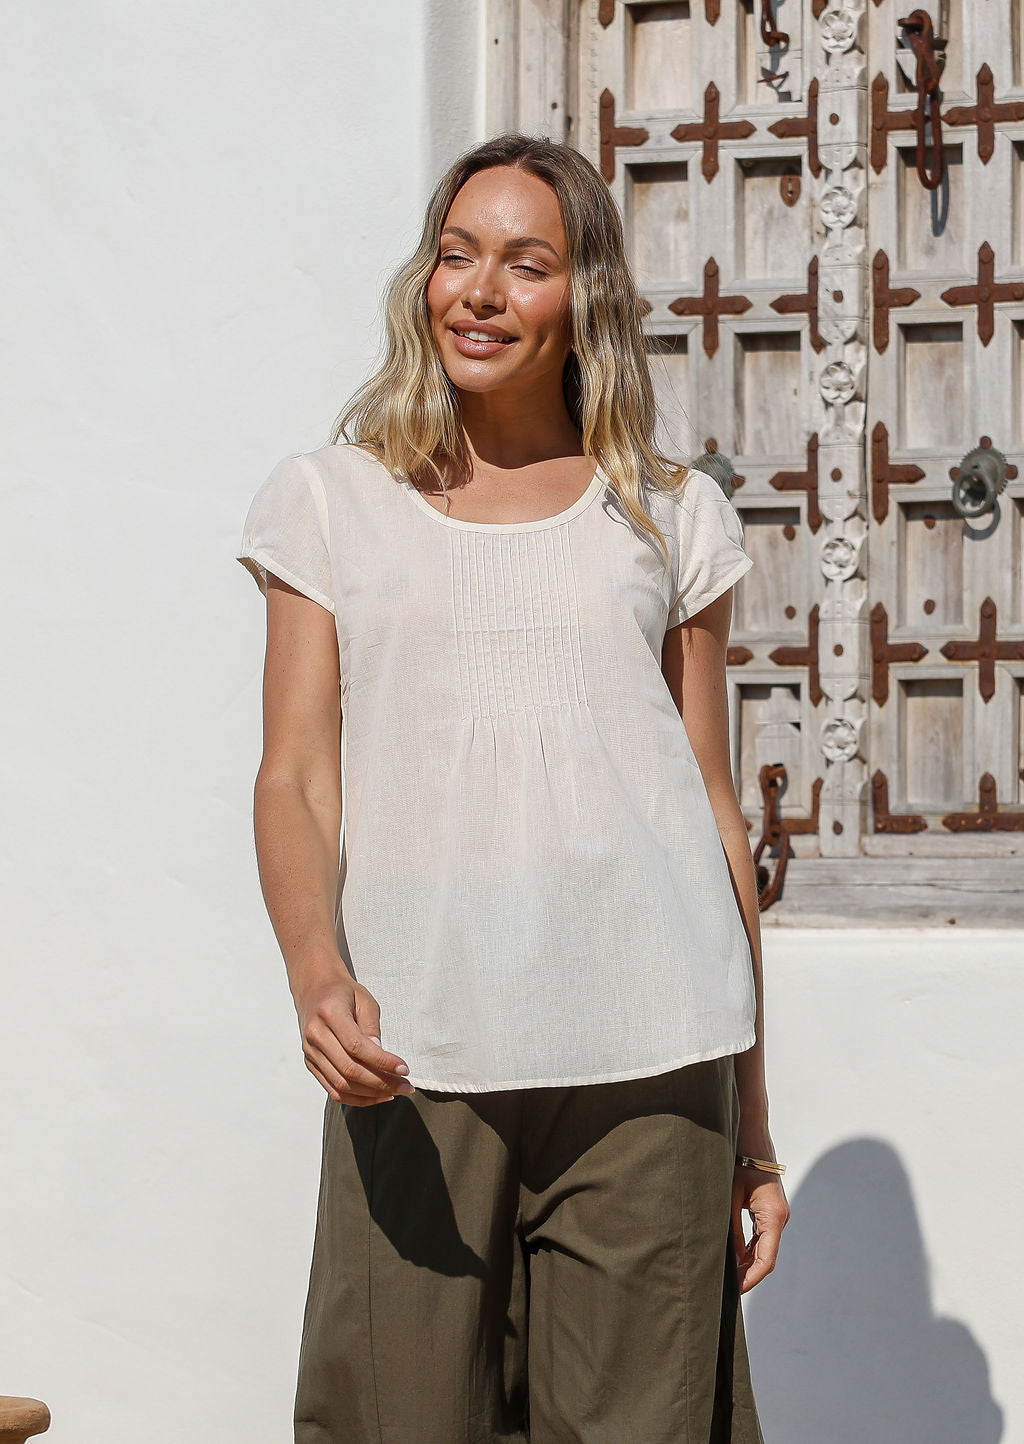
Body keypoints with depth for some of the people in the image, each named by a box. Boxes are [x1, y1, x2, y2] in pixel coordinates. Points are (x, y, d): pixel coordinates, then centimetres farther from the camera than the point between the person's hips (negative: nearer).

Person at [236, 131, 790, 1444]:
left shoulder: (668, 518, 14)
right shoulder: (332, 503, 12)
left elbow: (713, 808, 14)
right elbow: (295, 780, 4)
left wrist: (754, 1120, 11)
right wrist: (316, 973, -17)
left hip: (646, 1054, 0)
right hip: (415, 1053, 0)